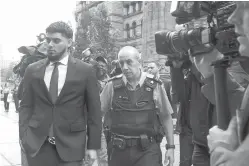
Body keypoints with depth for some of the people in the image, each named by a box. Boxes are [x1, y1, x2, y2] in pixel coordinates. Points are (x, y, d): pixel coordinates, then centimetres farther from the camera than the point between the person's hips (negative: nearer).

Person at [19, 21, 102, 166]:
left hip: (71, 145, -2)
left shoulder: (85, 71, -3)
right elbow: (26, 106, 9)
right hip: (36, 144, 2)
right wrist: (24, 136, -2)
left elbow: (94, 110, -1)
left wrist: (93, 145, -3)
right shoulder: (32, 70, 5)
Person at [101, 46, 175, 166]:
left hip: (147, 149, -1)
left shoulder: (154, 86, -4)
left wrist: (170, 147, 2)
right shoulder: (112, 86, -1)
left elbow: (166, 117, 2)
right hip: (118, 149, 2)